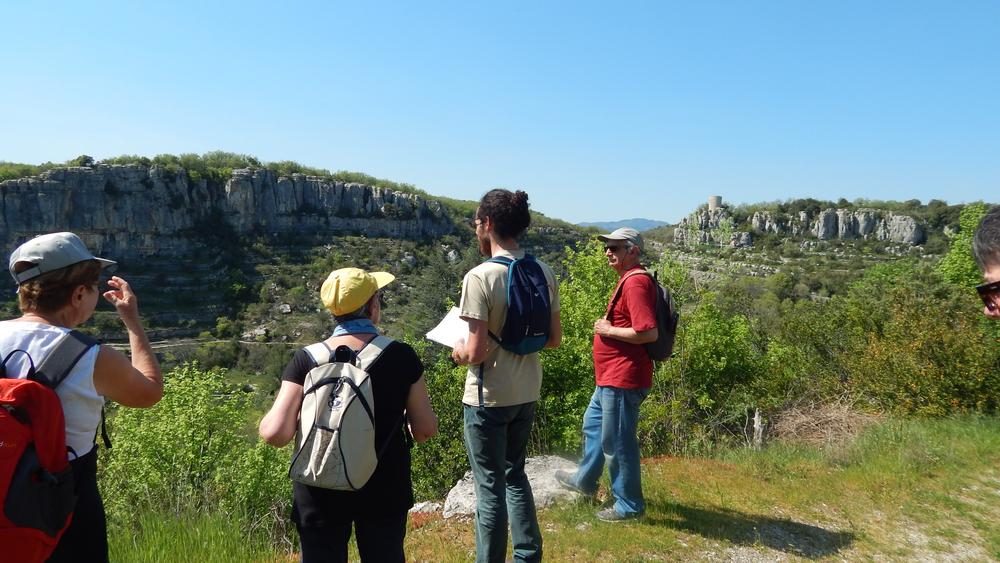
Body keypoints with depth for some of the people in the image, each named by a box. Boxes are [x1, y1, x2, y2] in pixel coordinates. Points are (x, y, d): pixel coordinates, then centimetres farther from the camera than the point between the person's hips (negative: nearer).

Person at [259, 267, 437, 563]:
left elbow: (275, 434, -14)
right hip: (384, 491, 0)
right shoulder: (400, 356, -11)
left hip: (321, 494, 1)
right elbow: (426, 429, -5)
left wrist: (268, 418, 8)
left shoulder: (306, 360, -11)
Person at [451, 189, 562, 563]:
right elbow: (554, 339, 5)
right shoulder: (543, 273, -1)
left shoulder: (480, 277, -20)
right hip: (526, 393, 7)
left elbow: (477, 353, -22)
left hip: (488, 398, -6)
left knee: (490, 487, 10)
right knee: (515, 475, 24)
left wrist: (458, 352, -1)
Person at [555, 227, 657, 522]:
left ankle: (629, 504, 20)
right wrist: (607, 325, 8)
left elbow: (648, 332, -29)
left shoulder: (636, 282, -20)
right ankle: (585, 479, 44)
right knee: (593, 424, 25)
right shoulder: (628, 280, 13)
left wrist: (608, 329, -18)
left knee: (617, 441, 2)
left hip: (623, 380, -11)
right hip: (611, 378, 11)